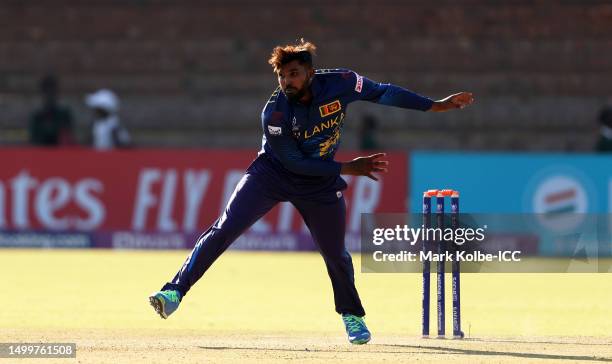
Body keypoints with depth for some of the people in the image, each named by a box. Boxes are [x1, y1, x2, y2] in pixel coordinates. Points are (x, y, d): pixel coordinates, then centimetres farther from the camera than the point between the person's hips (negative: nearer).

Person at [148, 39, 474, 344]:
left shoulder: (340, 83, -20)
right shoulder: (274, 113, -26)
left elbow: (383, 93, -6)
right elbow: (295, 162, -22)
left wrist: (436, 106, -4)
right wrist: (347, 168, -22)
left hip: (321, 183, 3)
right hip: (273, 174, -2)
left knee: (335, 254, 9)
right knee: (224, 229, -16)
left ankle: (352, 315, 34)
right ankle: (176, 291, -16)